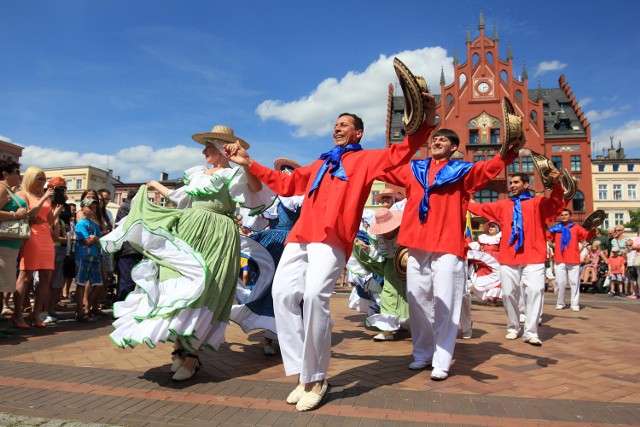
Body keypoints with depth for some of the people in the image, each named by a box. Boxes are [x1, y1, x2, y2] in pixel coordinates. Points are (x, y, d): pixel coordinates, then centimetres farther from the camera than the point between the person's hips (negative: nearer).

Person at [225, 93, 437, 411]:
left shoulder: (366, 159, 17)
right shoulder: (320, 165, 32)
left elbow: (401, 152, 1)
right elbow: (285, 184, 37)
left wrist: (428, 121, -13)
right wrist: (248, 164, 36)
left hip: (331, 239, -6)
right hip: (300, 236, 6)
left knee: (314, 296, -24)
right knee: (283, 293, -10)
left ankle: (316, 379, -9)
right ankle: (302, 374, -2)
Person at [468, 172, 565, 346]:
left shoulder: (538, 202, 8)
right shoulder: (503, 205, 18)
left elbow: (556, 204, -10)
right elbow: (481, 208, 24)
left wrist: (556, 184, -28)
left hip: (533, 257, -3)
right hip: (508, 257, 3)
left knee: (535, 291, -13)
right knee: (509, 293, 5)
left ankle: (530, 332, -6)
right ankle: (513, 327, 22)